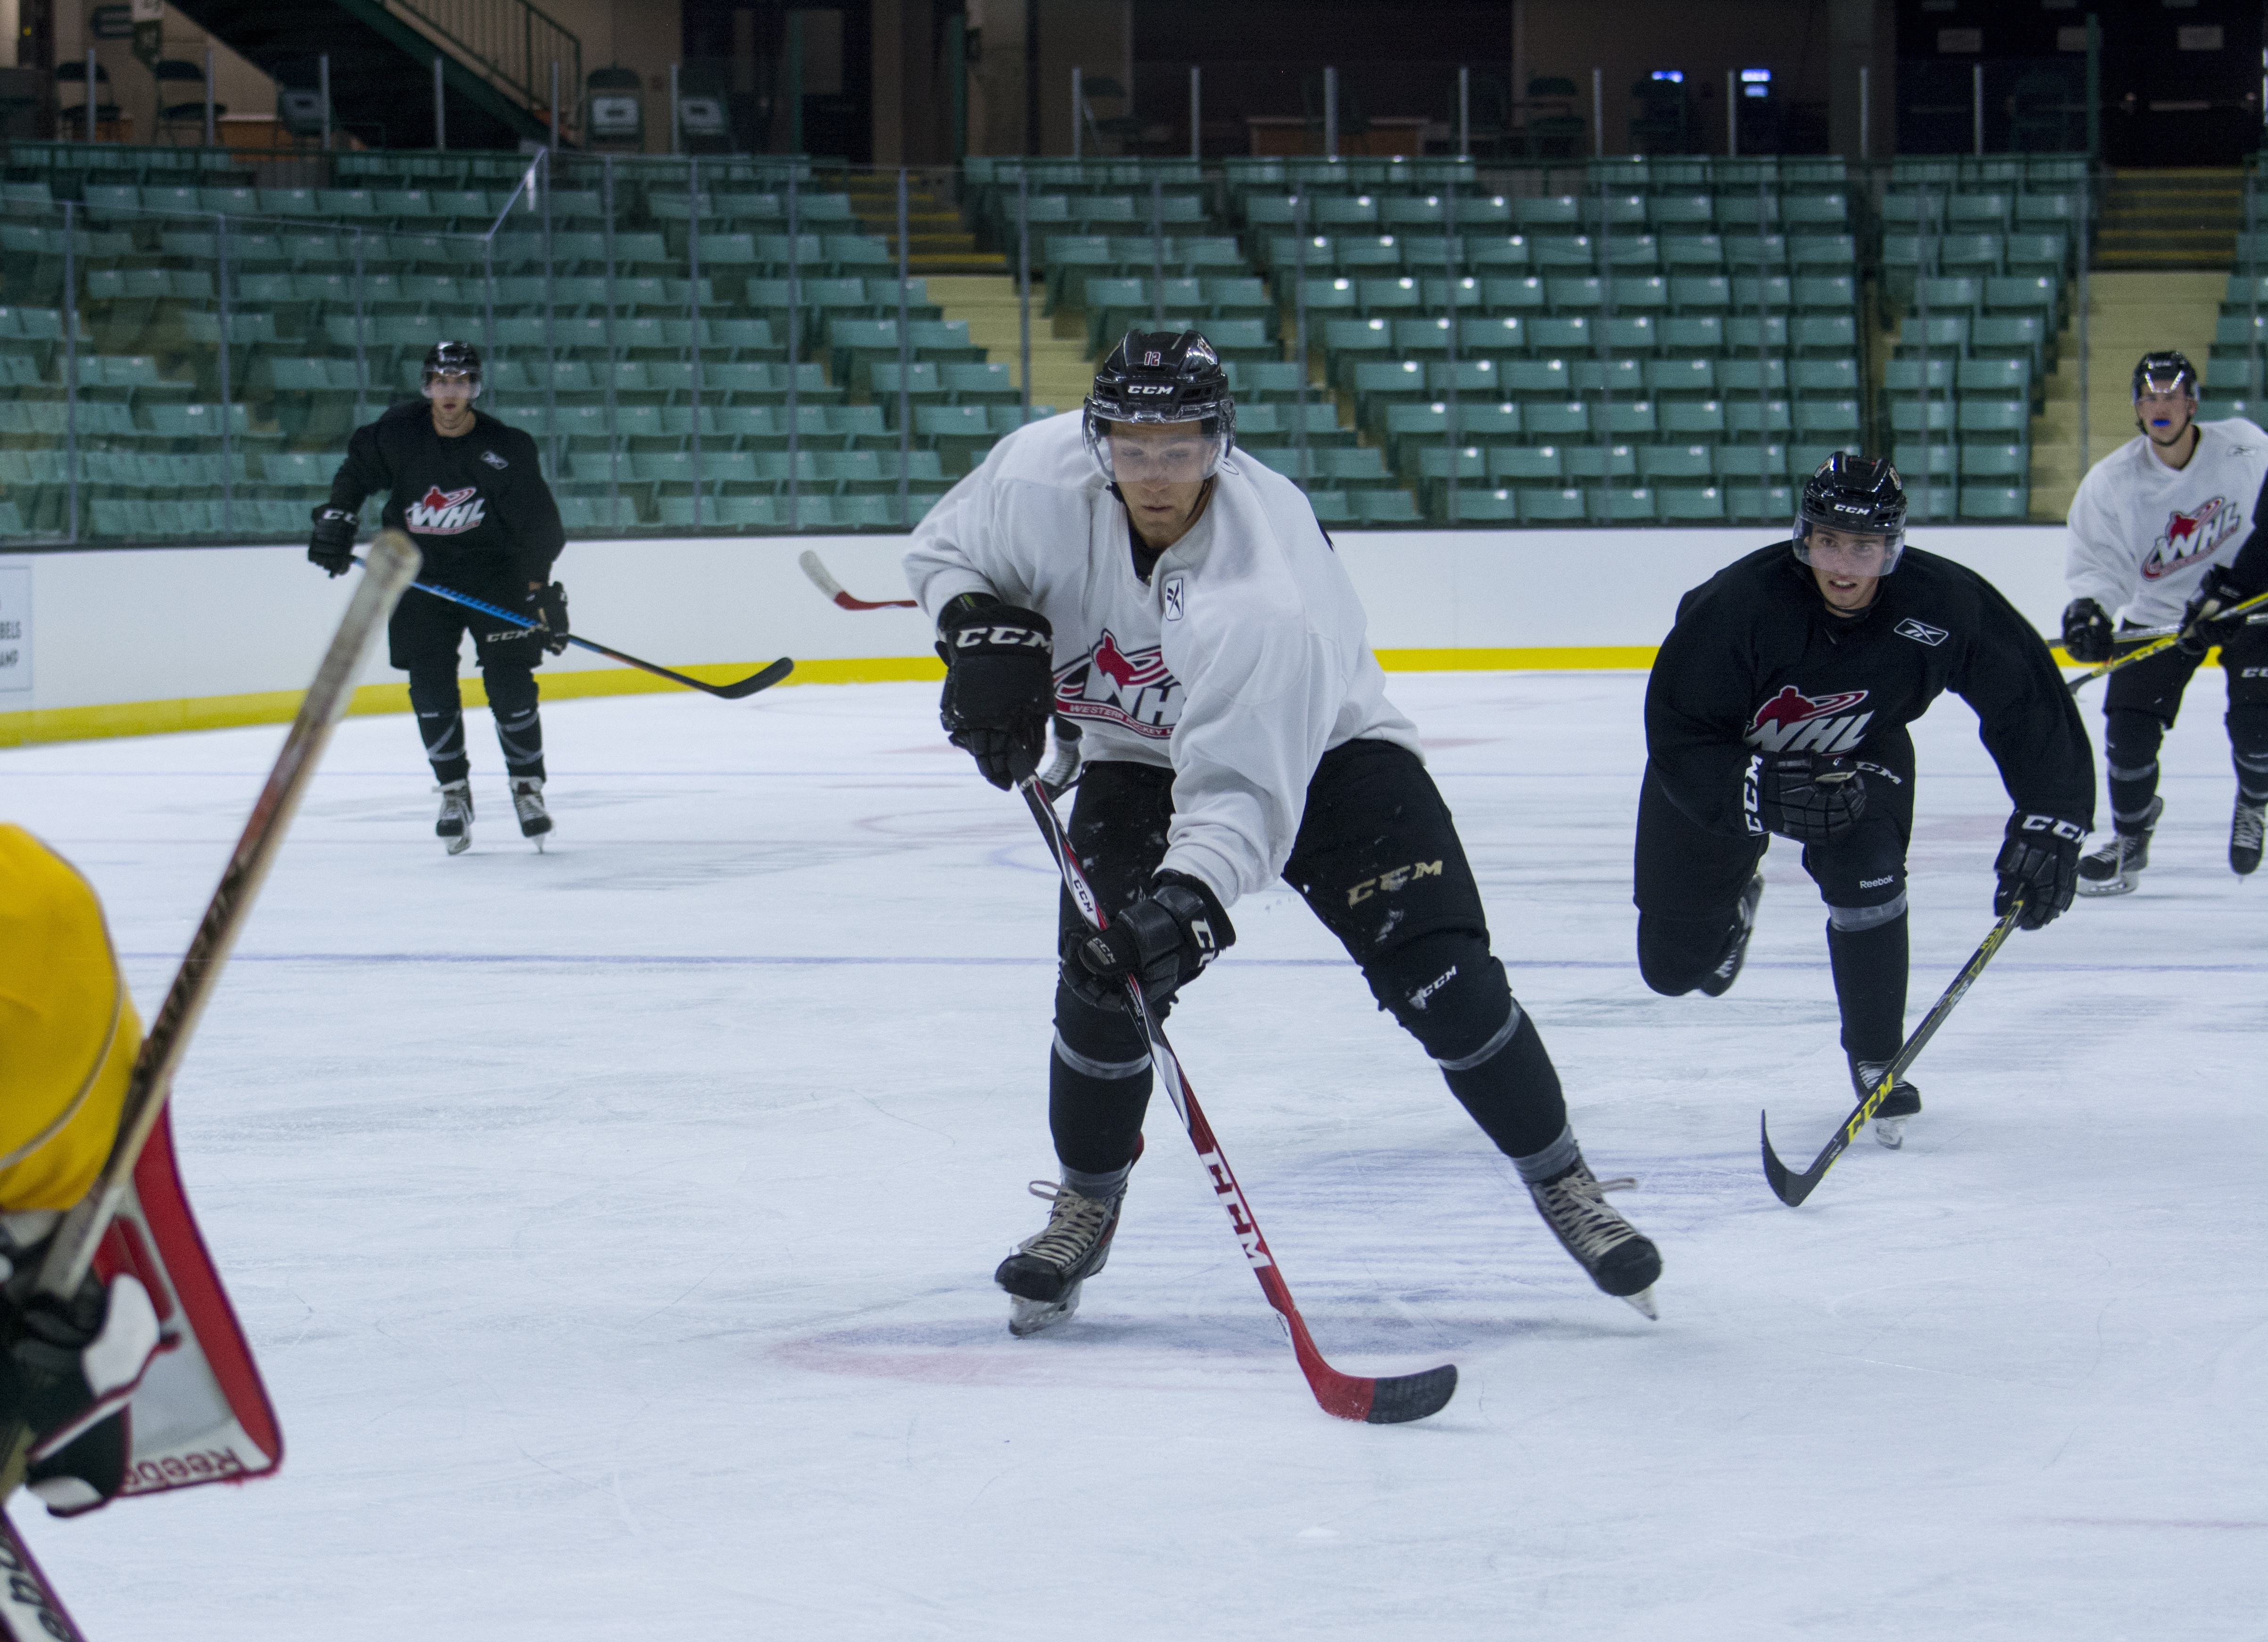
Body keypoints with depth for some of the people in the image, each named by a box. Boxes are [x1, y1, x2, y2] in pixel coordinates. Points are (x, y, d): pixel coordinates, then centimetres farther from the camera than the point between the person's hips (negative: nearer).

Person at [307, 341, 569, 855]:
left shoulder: (506, 448, -13)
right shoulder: (398, 433, -8)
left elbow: (537, 523, -10)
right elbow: (357, 471, 12)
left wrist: (542, 591, -16)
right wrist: (336, 518, 1)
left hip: (493, 572, -2)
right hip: (422, 577, 2)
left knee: (510, 683, -9)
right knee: (431, 689, -4)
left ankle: (527, 789, 6)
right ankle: (454, 794, 8)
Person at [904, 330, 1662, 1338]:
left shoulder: (1268, 587, -38)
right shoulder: (1043, 479, -24)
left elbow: (1244, 787, -42)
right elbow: (943, 551, -2)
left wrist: (1193, 889, -58)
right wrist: (983, 633, -21)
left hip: (1318, 748, -3)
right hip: (1138, 755, 4)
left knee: (1440, 975, -15)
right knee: (1103, 973, -15)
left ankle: (1565, 1187, 5)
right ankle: (1086, 1205, 11)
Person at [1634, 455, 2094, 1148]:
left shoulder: (1942, 602, -30)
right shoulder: (1737, 603, -37)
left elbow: (2028, 696, -18)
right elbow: (1677, 738, -32)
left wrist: (2049, 824, -25)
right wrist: (1769, 795, -45)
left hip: (1856, 759, 1)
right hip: (1723, 771, -1)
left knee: (1867, 875, -28)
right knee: (1674, 964, 6)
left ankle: (1877, 1064, -4)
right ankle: (1734, 900, 46)